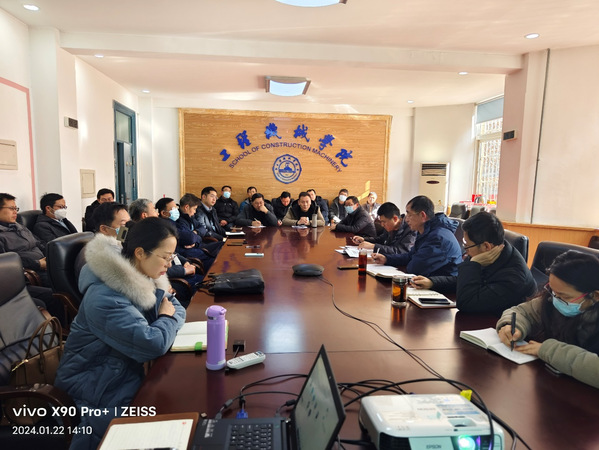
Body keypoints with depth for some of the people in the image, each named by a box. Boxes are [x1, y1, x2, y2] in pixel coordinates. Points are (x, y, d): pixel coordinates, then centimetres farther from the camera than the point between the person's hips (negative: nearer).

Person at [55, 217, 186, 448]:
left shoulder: (143, 276, -3)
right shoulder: (105, 298, -30)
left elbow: (177, 307, 6)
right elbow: (154, 345, -34)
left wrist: (166, 320, -15)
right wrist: (167, 319, -15)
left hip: (126, 370, 7)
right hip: (96, 388, -7)